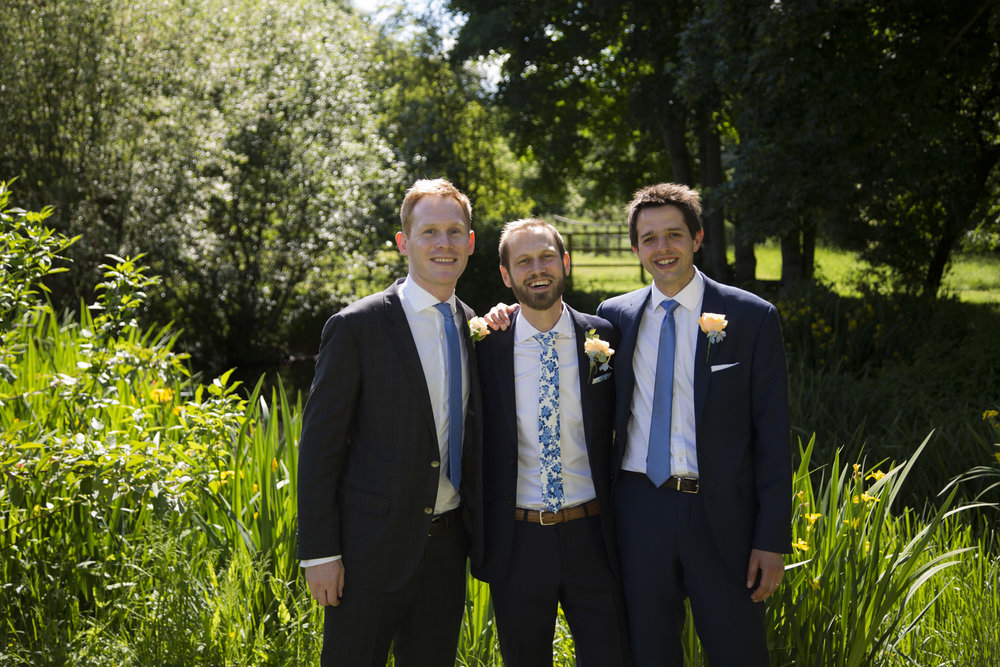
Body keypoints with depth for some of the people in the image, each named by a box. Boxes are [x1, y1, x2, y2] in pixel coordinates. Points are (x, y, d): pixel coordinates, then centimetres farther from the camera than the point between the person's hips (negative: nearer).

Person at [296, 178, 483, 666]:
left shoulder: (475, 328, 8)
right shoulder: (356, 328, -9)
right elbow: (319, 446, -9)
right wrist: (319, 553, -12)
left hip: (447, 548, 5)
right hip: (372, 550, -5)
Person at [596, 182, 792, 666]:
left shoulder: (751, 317, -1)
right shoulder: (615, 315, 8)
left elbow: (772, 433, -3)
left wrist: (773, 538, -8)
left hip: (721, 514, -2)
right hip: (640, 510, 3)